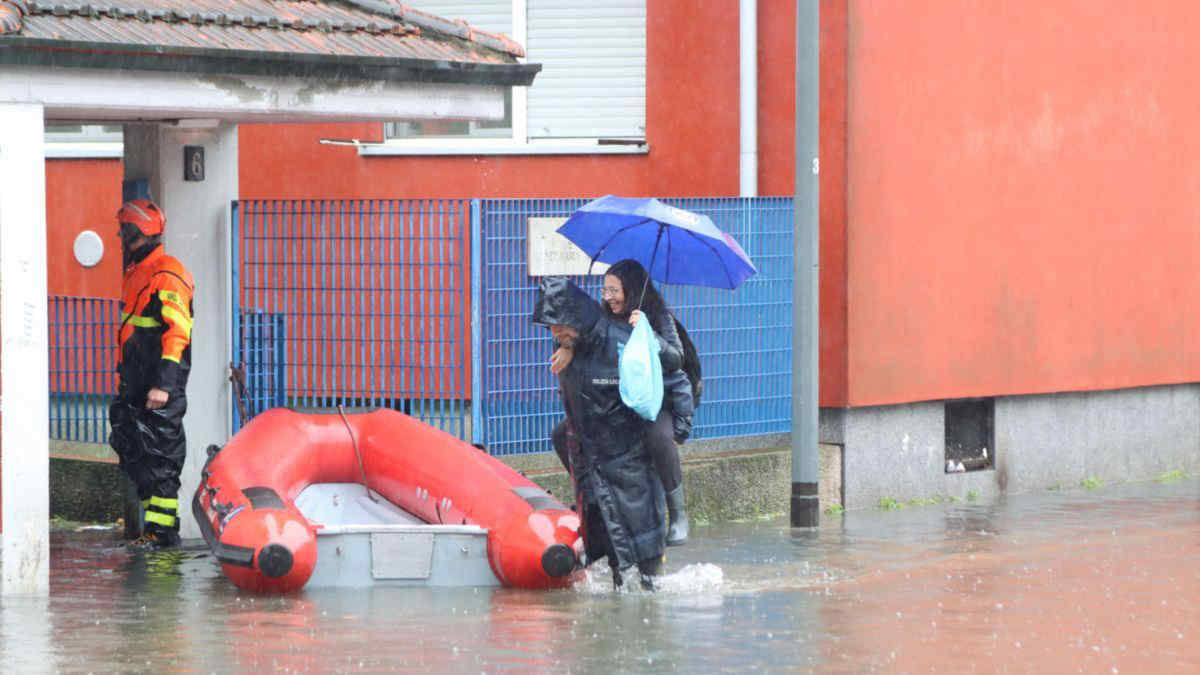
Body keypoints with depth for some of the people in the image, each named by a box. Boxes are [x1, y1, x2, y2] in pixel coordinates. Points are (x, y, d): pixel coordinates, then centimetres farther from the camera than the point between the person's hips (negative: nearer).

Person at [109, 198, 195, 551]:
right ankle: (153, 521, 16)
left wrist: (163, 384, -24)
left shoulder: (165, 275, -12)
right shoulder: (136, 274, 19)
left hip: (158, 387, -10)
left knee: (159, 456, -8)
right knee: (134, 452, 10)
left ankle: (162, 530, -6)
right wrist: (125, 382, 25)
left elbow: (177, 332, -19)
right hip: (136, 386, 10)